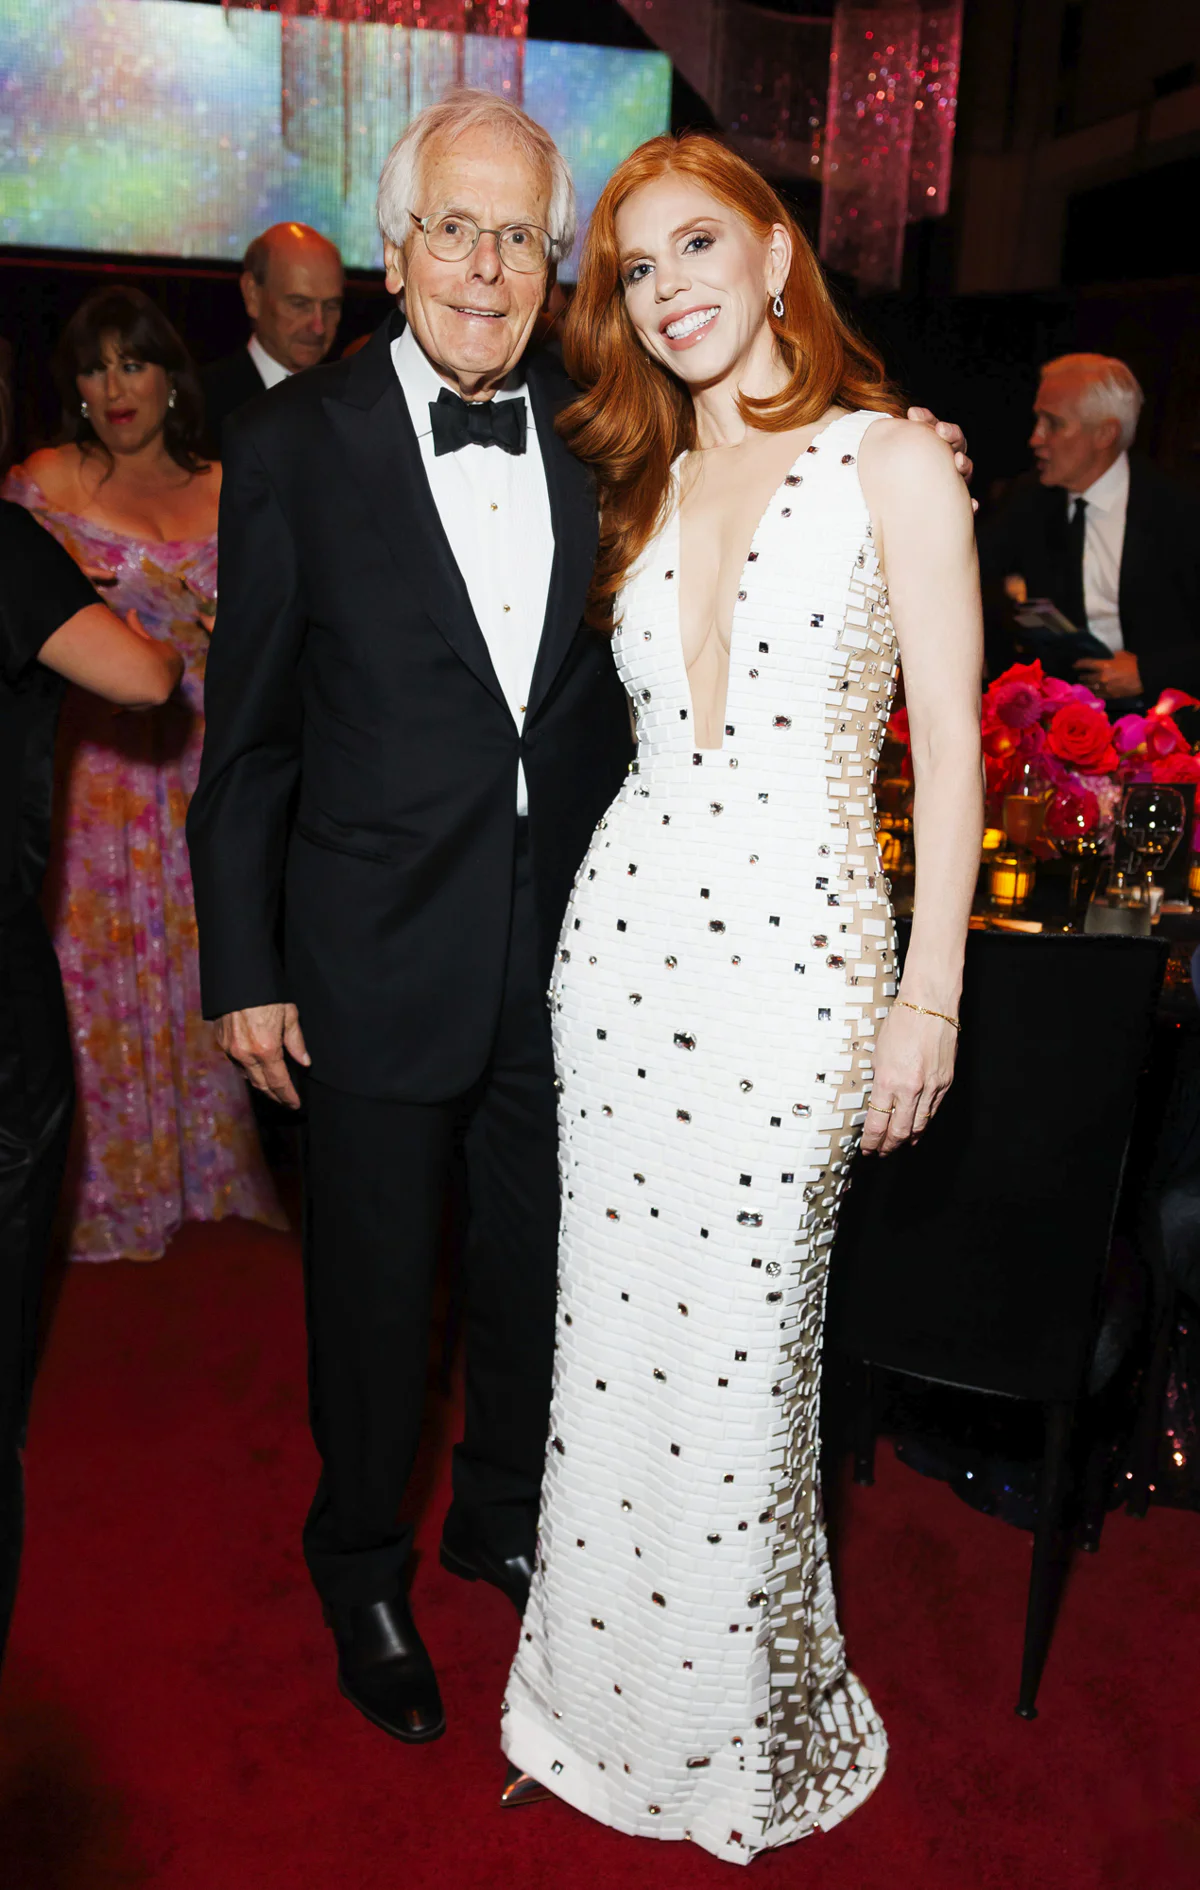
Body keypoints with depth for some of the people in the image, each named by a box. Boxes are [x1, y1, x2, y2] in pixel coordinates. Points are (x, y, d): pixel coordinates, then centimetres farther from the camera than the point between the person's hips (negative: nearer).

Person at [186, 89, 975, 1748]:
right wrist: (244, 970, -6)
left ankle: (503, 1513, 47)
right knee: (375, 1283, 13)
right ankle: (363, 1564, 41)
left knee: (540, 1264, 19)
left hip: (564, 945, 4)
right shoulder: (295, 443, -7)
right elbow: (248, 732, -5)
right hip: (381, 957, -3)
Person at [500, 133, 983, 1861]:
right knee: (617, 1329, 12)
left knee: (742, 1344, 5)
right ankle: (612, 1692, 36)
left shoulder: (895, 464, -1)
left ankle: (744, 1730, 33)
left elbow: (952, 746, -4)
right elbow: (619, 720, 13)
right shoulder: (641, 487, 13)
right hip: (626, 927, 5)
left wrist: (929, 998, -8)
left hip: (799, 948, -5)